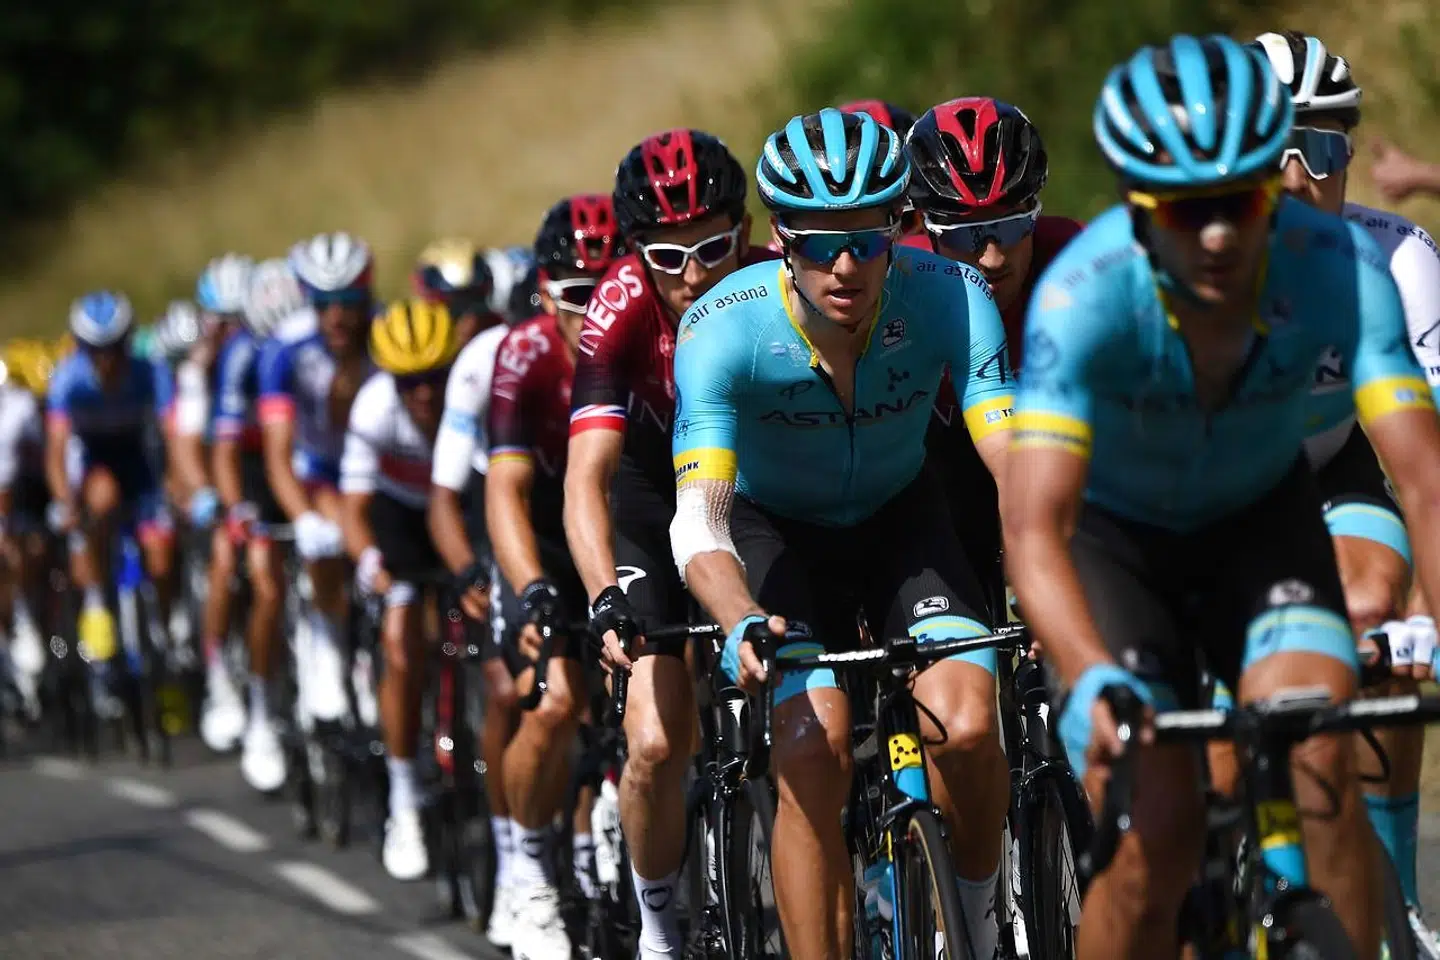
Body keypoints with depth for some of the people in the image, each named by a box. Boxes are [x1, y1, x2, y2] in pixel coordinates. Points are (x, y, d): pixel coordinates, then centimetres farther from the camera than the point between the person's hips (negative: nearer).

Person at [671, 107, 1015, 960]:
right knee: (813, 752, -23)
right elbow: (700, 514, -39)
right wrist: (744, 623, -59)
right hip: (778, 530, -1)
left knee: (967, 725, -22)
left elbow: (1015, 459, -35)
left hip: (902, 518, 1)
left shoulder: (949, 298, -28)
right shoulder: (726, 328, -31)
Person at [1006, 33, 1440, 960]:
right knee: (1158, 833, -17)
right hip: (1113, 531, -2)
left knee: (1321, 760, -23)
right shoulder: (1083, 294, -34)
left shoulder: (1340, 267, -29)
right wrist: (1094, 682, -57)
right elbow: (1033, 527, -41)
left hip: (1261, 517, 2)